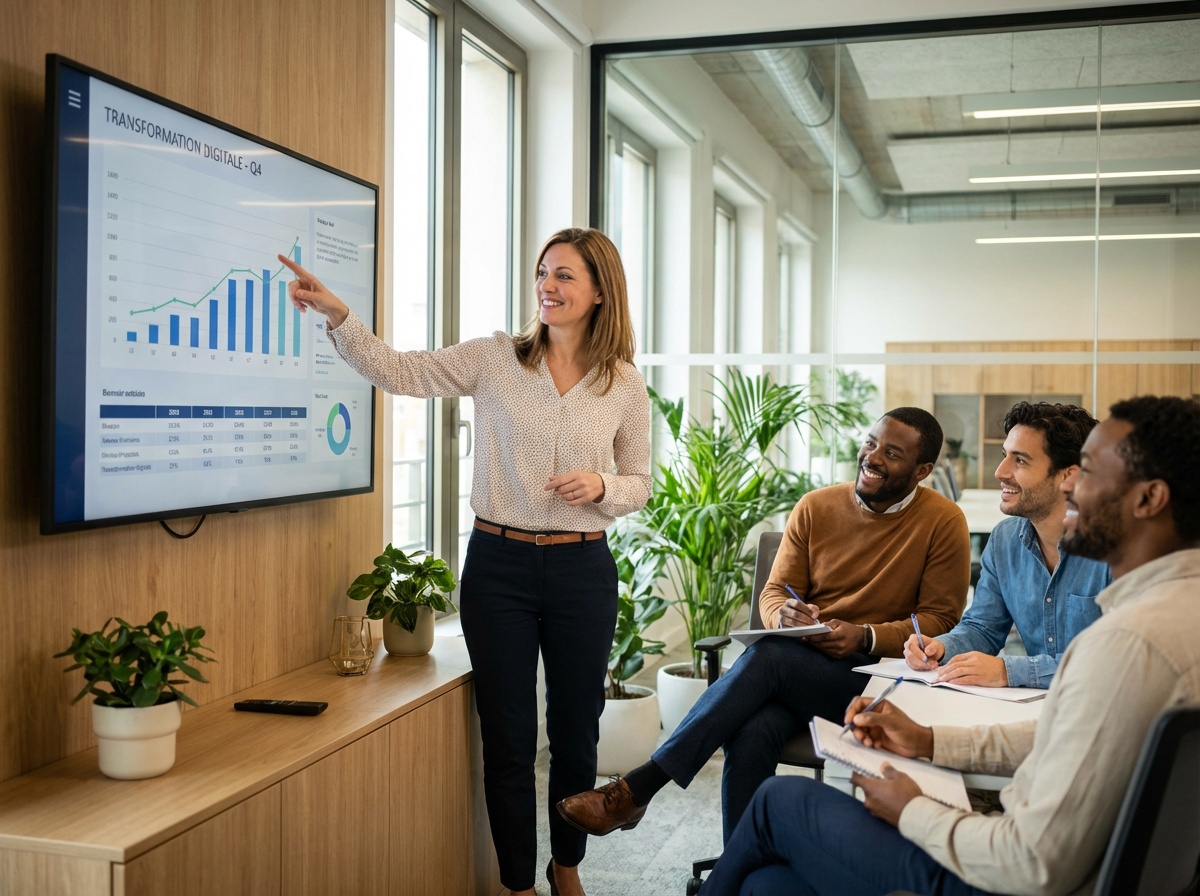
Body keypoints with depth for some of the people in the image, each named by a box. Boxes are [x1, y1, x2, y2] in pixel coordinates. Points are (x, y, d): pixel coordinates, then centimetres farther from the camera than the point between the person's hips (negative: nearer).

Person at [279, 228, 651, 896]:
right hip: (499, 565, -1)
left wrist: (600, 485, -14)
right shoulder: (495, 359, -1)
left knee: (576, 733, 14)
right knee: (508, 739, 7)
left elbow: (639, 486, 8)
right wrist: (338, 315, -22)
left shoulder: (625, 384, 1)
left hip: (582, 570, 1)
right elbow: (399, 372, -8)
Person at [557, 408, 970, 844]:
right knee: (752, 735, -32)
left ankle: (638, 786, -28)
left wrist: (865, 637, -18)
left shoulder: (943, 521, -2)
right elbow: (774, 592, 10)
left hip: (873, 673, -3)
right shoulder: (815, 507, 7)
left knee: (768, 654, -32)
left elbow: (941, 619, -2)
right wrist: (783, 616, -16)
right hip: (795, 667, 3)